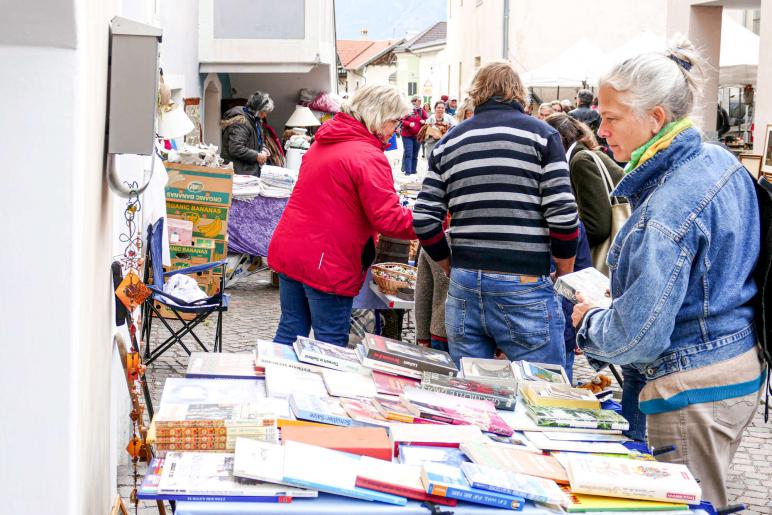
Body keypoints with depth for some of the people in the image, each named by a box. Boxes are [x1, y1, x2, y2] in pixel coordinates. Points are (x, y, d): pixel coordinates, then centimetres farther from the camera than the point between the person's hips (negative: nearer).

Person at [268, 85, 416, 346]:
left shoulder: (322, 143, 13)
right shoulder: (369, 156, -15)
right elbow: (388, 219, -20)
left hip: (287, 251, 8)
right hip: (327, 264, -8)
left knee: (290, 333, 16)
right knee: (331, 345, 2)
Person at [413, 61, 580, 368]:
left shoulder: (449, 142, 11)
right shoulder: (540, 134, 1)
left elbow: (424, 220, 5)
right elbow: (563, 215, -8)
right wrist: (565, 279, 6)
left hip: (464, 288, 4)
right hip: (525, 288, -4)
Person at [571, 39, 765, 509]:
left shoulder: (665, 212, -27)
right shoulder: (721, 161, 1)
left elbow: (636, 338, -26)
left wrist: (590, 320, -5)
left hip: (696, 386, -10)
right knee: (706, 501, 22)